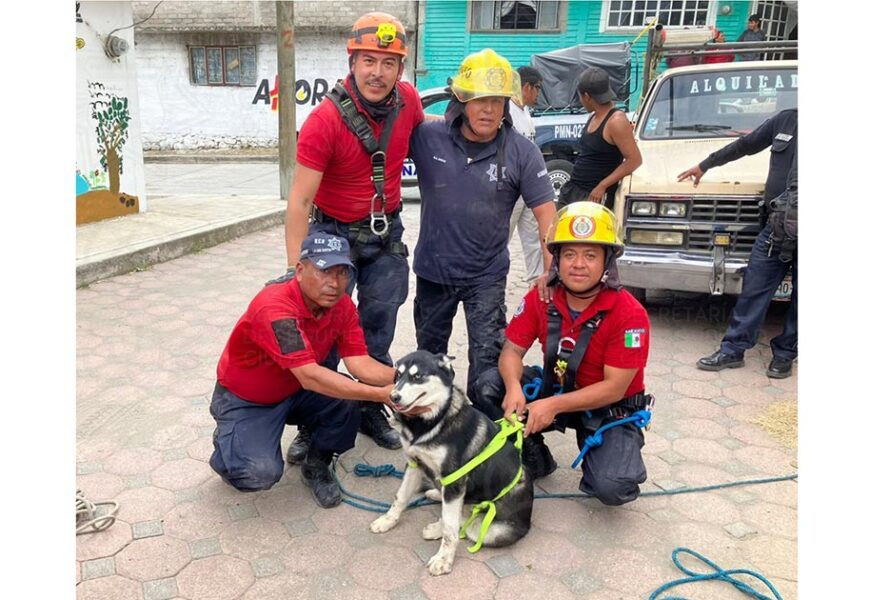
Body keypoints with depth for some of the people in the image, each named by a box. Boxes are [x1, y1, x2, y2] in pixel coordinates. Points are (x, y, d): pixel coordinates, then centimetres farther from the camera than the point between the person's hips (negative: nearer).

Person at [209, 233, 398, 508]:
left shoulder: (343, 306, -12)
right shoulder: (275, 308, -34)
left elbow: (360, 363, -18)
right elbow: (310, 377, -39)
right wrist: (381, 394, -42)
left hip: (294, 392, 6)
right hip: (244, 400, -5)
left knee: (349, 399, -22)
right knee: (262, 472, -26)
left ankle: (316, 466, 5)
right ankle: (228, 446, 10)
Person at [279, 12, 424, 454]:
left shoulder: (407, 99, -7)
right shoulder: (325, 120, -22)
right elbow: (300, 200, -21)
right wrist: (297, 269, -24)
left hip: (386, 234, 4)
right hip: (335, 233, -4)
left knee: (378, 333, 13)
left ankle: (371, 412, 31)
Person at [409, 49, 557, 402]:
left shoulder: (521, 152, -10)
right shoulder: (428, 138, -10)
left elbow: (546, 213, -10)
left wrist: (551, 270, -20)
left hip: (487, 275, -2)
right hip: (432, 270, 2)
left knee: (487, 358, -2)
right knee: (429, 352, 21)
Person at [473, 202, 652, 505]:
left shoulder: (629, 314, -24)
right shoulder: (540, 299, -10)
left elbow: (614, 388, -23)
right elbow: (512, 350, -7)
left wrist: (553, 405, -32)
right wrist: (514, 388, -30)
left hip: (610, 410, -4)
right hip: (555, 388, 4)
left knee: (611, 488, -27)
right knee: (490, 385, -16)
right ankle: (535, 460, 5)